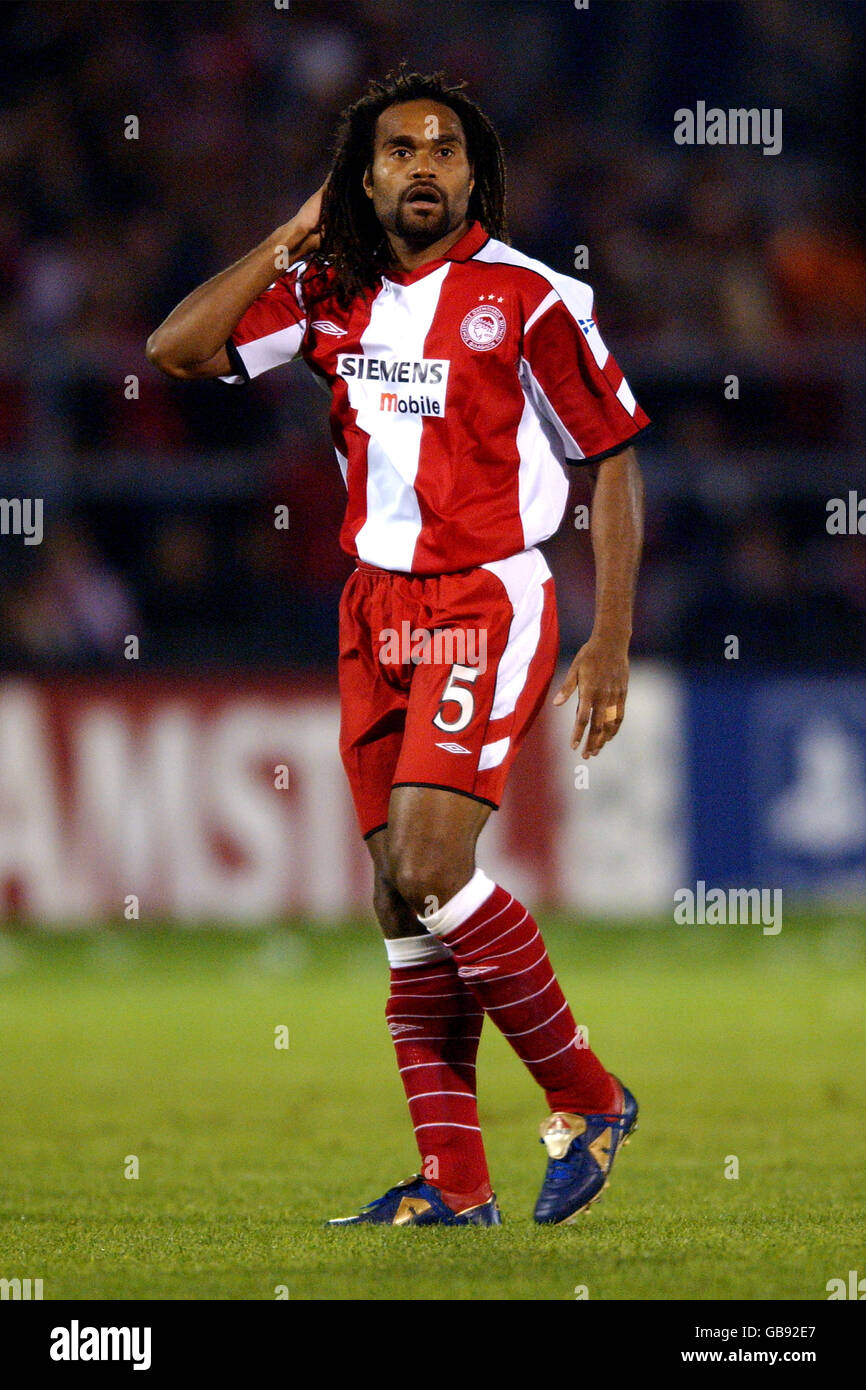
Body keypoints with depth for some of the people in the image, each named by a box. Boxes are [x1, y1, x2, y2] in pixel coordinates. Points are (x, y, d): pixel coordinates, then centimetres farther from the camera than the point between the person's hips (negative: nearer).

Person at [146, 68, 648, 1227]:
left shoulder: (529, 300, -8)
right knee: (403, 899, 3)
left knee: (429, 869, -19)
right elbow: (176, 350, 4)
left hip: (487, 607, -6)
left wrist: (611, 645, -7)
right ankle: (454, 1183, 6)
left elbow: (614, 467, -4)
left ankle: (587, 1100, -3)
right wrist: (292, 240, 0)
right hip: (377, 609, 6)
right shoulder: (334, 294, 7)